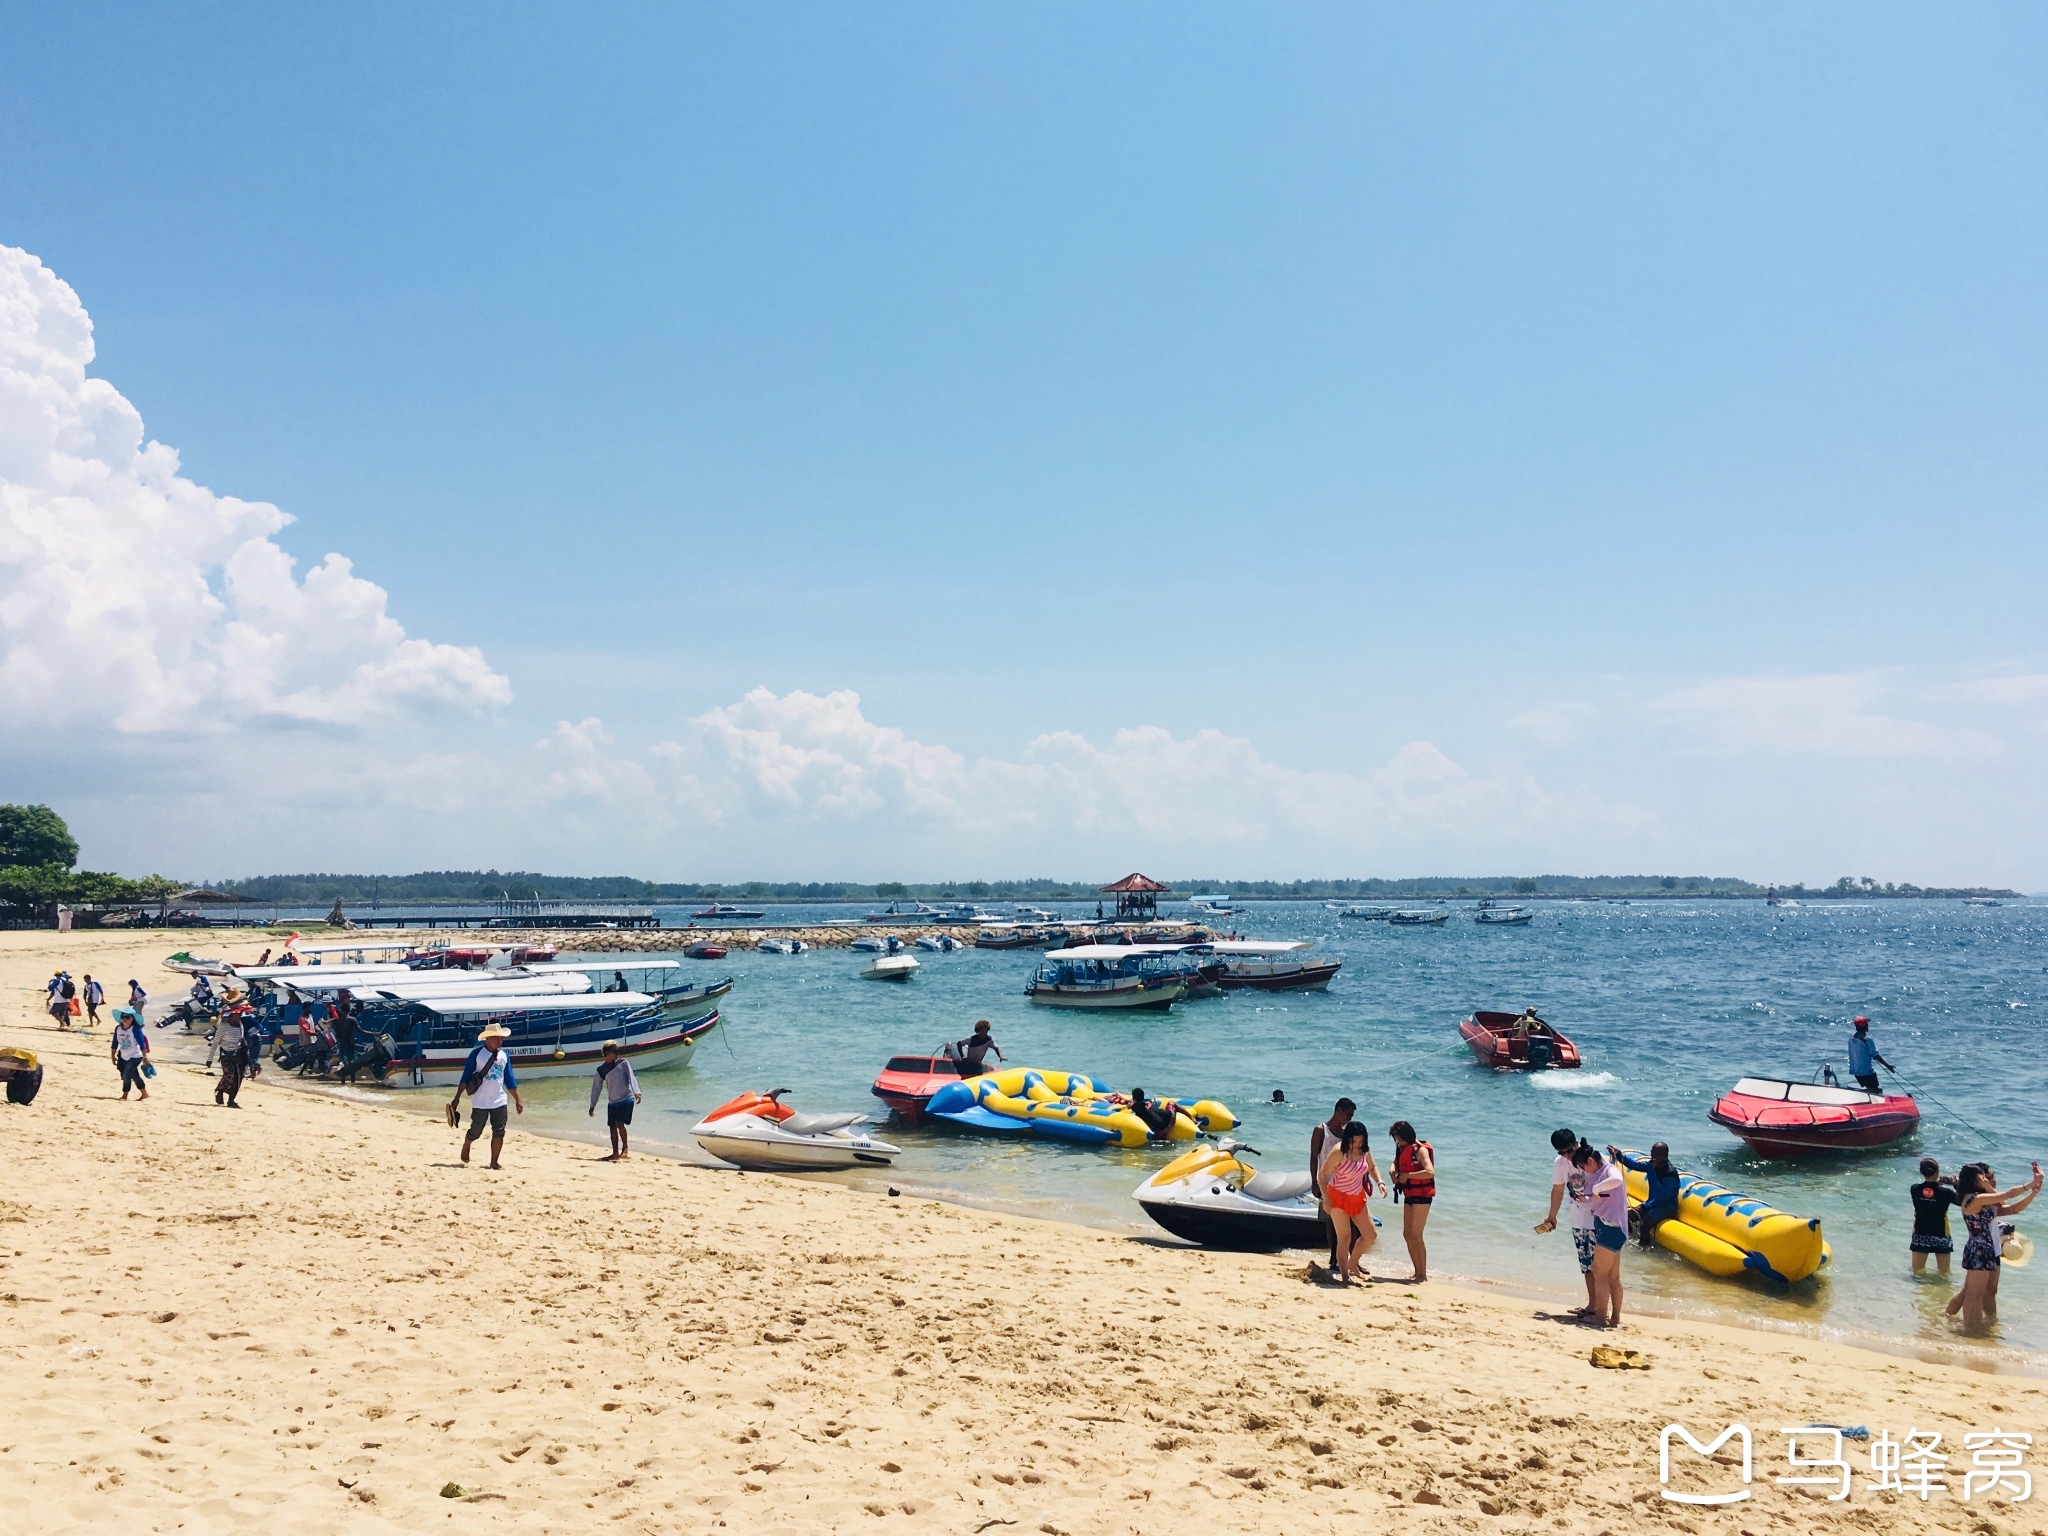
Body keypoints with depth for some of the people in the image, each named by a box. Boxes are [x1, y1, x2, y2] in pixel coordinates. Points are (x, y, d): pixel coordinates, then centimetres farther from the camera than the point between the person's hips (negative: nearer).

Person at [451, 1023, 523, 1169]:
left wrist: (517, 1099, 9)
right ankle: (466, 1146, 38)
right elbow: (466, 1076, -8)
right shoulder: (477, 1053, -9)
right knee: (475, 1132, 5)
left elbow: (509, 1080, 11)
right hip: (480, 1102, -4)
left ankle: (494, 1162, 8)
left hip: (499, 1101, 4)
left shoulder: (505, 1055, 5)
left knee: (499, 1132, -2)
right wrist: (457, 1098, -12)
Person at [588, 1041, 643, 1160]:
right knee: (612, 1126, 4)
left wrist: (636, 1092, -23)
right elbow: (596, 1087, 14)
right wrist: (592, 1105, 15)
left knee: (619, 1123, -15)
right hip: (612, 1102, 5)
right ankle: (615, 1153, 13)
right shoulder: (601, 1069, 8)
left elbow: (631, 1077, -9)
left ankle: (625, 1148, 1)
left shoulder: (623, 1062, -1)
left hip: (626, 1099, -4)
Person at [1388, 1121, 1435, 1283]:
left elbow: (1430, 1172, -28)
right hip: (1409, 1196, 9)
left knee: (1415, 1235, -9)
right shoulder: (1403, 1149, 11)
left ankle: (1423, 1274, -2)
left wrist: (1407, 1175, -23)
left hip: (1422, 1196, -9)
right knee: (1407, 1234, 10)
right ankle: (1417, 1272, 17)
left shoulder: (1420, 1150, -15)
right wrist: (1394, 1174, -1)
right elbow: (1395, 1163, 22)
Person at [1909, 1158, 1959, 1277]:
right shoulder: (1946, 1192, -17)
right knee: (1944, 1272, 11)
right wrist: (1956, 1185, 4)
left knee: (1918, 1271, 15)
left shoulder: (1915, 1189, -12)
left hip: (1920, 1235, 1)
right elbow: (1962, 1201, -1)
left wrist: (1936, 1183, 6)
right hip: (1941, 1235, -1)